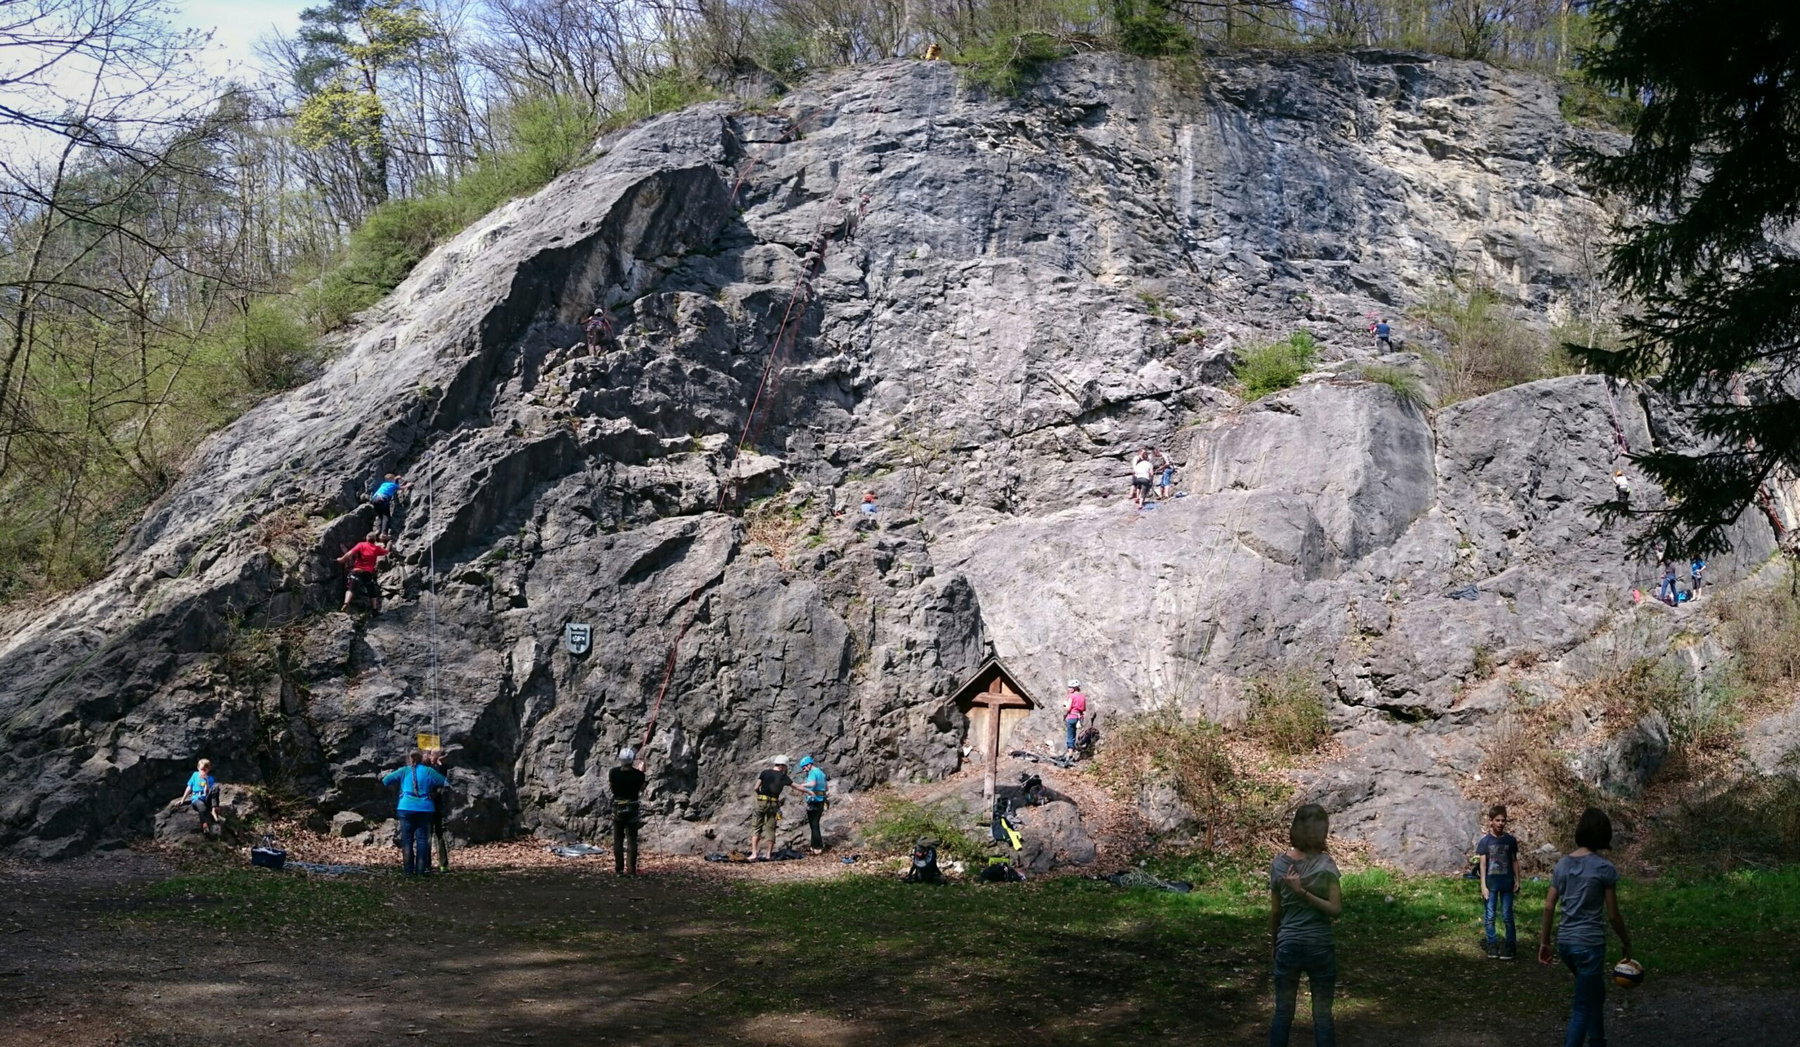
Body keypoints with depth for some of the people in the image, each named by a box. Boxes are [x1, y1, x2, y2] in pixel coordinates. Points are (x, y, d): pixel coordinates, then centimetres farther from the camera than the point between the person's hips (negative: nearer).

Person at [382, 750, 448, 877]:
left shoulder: (404, 771, 3)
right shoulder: (428, 771, 3)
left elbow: (386, 780, 2)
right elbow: (445, 783, 6)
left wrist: (385, 775, 25)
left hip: (406, 809, 0)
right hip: (424, 809, 0)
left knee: (407, 839, 6)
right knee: (422, 839, 3)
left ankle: (408, 870, 3)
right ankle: (421, 870, -2)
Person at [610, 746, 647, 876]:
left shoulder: (614, 772, -13)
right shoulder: (638, 774, -15)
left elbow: (610, 787, 3)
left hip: (617, 808, 0)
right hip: (633, 809, 0)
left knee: (618, 840, 9)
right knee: (632, 840, 6)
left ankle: (618, 869, 8)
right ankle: (631, 869, 3)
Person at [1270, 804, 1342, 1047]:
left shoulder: (1279, 864, -3)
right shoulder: (1325, 864, -11)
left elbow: (1275, 911, 4)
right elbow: (1335, 909, -15)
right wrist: (1304, 893, -17)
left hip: (1288, 945, 2)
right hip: (1319, 946, -2)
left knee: (1283, 1013, 10)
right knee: (1322, 1014, 8)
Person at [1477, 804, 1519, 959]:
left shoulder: (1510, 840, 1)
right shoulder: (1485, 841, -3)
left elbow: (1514, 861, 9)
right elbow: (1483, 864, -3)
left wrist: (1517, 880, 4)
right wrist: (1483, 885, -7)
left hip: (1506, 883, 1)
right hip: (1490, 882, 0)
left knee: (1507, 916, 2)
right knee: (1489, 917, 2)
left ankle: (1511, 946, 9)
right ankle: (1492, 946, 12)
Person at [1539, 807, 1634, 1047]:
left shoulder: (1562, 864, 5)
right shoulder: (1604, 868, -11)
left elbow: (1549, 906, 6)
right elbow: (1612, 914, -7)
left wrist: (1544, 942, 14)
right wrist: (1626, 942, 9)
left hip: (1565, 941, 6)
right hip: (1589, 943, -6)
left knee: (1595, 994, 27)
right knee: (1583, 1007, 0)